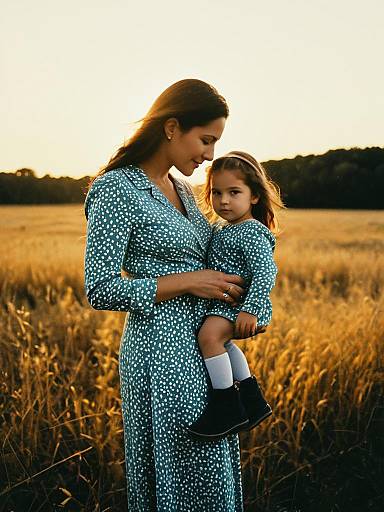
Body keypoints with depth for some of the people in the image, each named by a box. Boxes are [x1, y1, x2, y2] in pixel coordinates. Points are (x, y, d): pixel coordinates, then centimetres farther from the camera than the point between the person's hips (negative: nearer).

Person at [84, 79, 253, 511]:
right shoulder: (117, 189, -14)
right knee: (179, 477, 5)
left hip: (205, 345, 9)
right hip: (162, 351, -8)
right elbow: (100, 291, -17)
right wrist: (190, 282, -16)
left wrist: (246, 307, 7)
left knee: (215, 472, 18)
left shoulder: (181, 188, 12)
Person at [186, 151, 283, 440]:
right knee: (222, 341, 26)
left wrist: (250, 309, -33)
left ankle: (226, 407, -21)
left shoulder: (252, 232, -18)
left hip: (242, 304, -11)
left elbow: (266, 272, -27)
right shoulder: (222, 228, 11)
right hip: (224, 302, 11)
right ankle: (253, 400, 36)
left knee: (210, 334, -30)